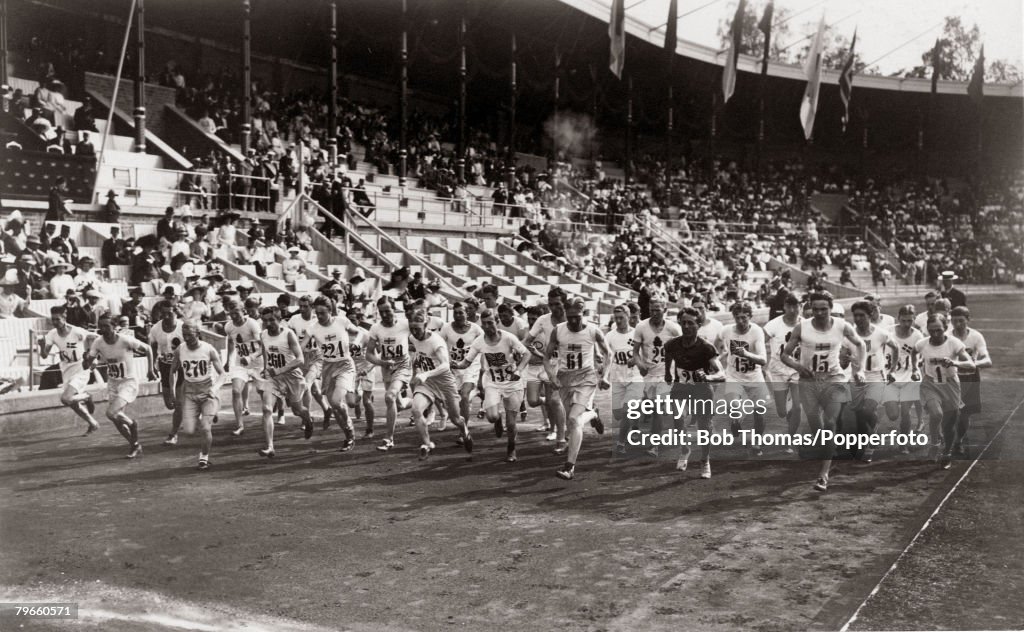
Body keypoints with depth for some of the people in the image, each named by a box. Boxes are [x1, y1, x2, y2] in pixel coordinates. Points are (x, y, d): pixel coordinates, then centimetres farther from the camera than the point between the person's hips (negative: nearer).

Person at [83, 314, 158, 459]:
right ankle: (135, 445, 30)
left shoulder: (126, 341, -22)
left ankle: (132, 424, 9)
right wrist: (86, 359, -27)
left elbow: (147, 349, -8)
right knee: (116, 419, 9)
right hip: (113, 383, 6)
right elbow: (86, 366, -5)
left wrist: (150, 370, -10)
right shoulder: (98, 343, -9)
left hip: (129, 383, -6)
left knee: (111, 413, -21)